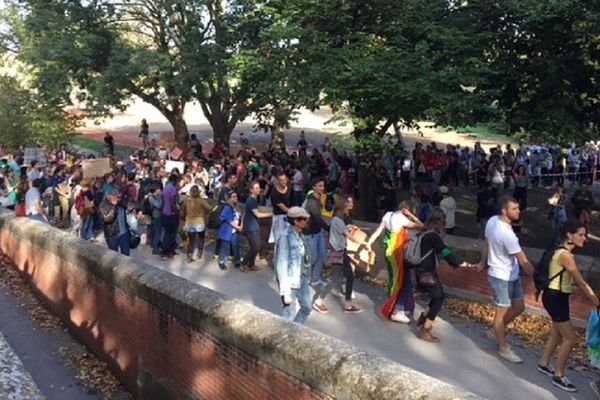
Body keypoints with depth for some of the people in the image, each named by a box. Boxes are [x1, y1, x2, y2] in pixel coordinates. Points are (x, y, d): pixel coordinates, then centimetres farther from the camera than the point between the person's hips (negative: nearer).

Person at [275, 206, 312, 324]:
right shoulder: (286, 237, -24)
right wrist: (285, 291, -23)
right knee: (289, 314, 1)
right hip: (290, 280, -9)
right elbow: (282, 265, -23)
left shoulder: (300, 234, 1)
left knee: (307, 307, 19)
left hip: (302, 278, 9)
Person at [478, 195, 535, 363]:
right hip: (502, 277, -9)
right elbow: (524, 261, -23)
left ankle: (499, 329, 38)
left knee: (519, 307, 18)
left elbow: (486, 243, 12)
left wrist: (483, 263, 27)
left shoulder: (492, 221, -4)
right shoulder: (506, 234, -31)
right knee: (502, 312, 8)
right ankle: (504, 348, 24)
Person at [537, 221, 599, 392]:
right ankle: (558, 376, 11)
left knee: (558, 333, 22)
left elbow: (578, 281, 11)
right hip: (555, 298, -10)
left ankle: (544, 364, 39)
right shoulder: (565, 255, -23)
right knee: (571, 338, -2)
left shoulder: (563, 252, 8)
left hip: (558, 297, 10)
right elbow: (581, 283, -20)